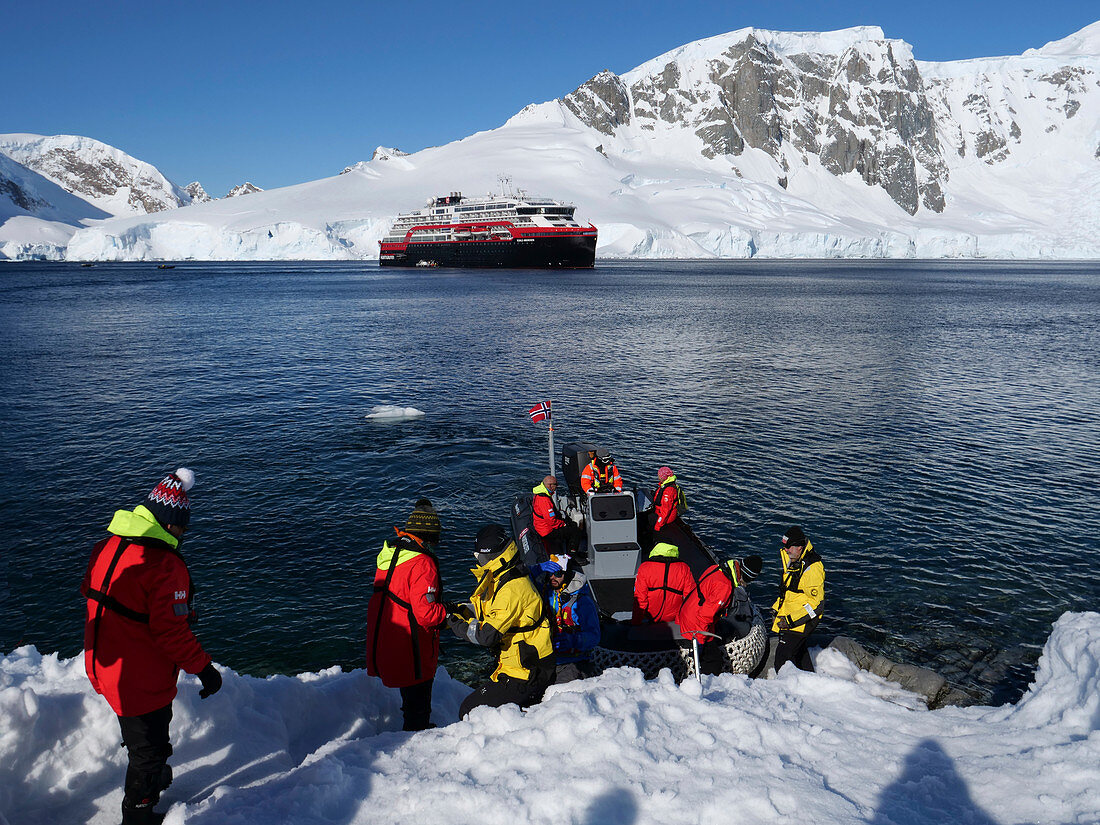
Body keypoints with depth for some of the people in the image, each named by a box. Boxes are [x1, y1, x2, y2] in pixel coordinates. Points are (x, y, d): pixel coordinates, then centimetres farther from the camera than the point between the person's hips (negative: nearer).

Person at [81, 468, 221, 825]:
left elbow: (90, 595, 13)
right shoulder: (166, 567, -28)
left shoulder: (106, 547, -2)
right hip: (142, 682, -9)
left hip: (104, 667, 9)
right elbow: (172, 632, -27)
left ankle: (153, 780, 56)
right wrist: (204, 668, -15)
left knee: (139, 736, 32)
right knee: (150, 749, 13)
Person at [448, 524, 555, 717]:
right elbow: (486, 611, 20)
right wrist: (460, 610, 2)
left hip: (526, 673, -10)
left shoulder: (512, 589, -23)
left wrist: (459, 626, -12)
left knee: (470, 711, -9)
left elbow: (488, 635, -26)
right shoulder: (499, 580, 9)